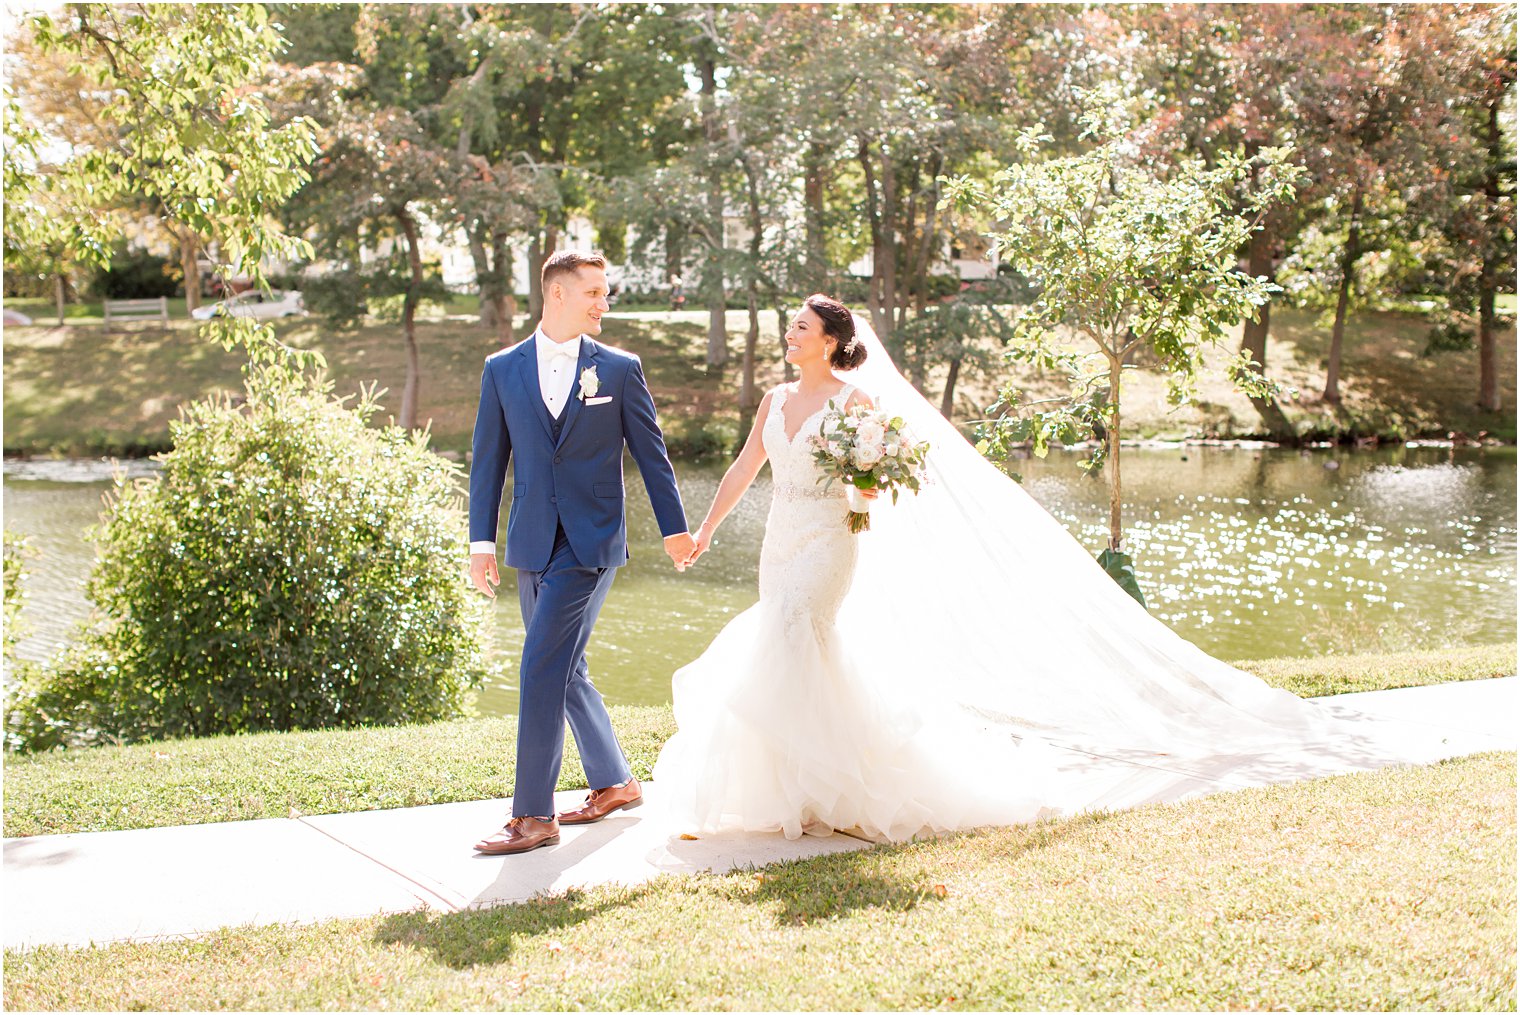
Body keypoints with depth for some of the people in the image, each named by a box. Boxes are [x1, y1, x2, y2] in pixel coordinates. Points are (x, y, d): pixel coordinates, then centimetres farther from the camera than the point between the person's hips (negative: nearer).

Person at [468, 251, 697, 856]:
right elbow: (489, 459, 8)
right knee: (566, 669, 13)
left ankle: (534, 815, -6)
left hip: (590, 541, -4)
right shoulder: (502, 369, 7)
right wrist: (481, 541, 3)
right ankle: (613, 783, 30)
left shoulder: (619, 369, 2)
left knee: (543, 669, -11)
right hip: (532, 545, 4)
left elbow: (650, 452, 7)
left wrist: (674, 529, 8)